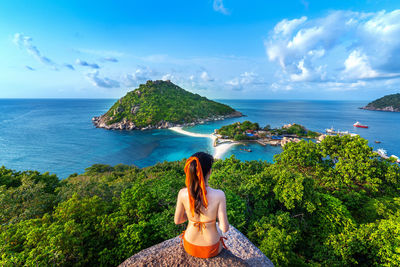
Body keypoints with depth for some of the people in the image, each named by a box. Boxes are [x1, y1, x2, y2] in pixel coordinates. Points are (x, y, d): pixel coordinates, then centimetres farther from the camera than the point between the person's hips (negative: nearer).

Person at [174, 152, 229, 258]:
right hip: (211, 249, -1)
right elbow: (224, 228, -20)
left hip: (190, 246, 1)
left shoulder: (182, 193, -24)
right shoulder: (219, 195, -30)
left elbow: (177, 221, -7)